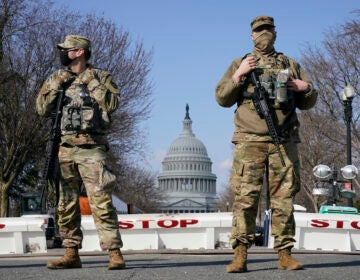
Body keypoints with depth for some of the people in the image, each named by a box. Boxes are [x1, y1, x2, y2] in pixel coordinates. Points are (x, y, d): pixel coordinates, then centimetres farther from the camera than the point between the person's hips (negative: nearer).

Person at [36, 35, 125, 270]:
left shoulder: (101, 77, 4)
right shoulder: (56, 79, 16)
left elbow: (112, 104, -11)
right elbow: (42, 109, 7)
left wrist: (91, 83, -10)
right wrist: (56, 86, -2)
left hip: (91, 150, -4)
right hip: (64, 149, 5)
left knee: (101, 202, -11)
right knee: (66, 204, 5)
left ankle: (115, 253, -10)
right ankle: (71, 253, 12)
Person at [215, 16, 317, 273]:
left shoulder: (291, 65, 19)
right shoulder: (240, 64, 15)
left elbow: (308, 103, 21)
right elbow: (222, 98, 8)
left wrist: (307, 88, -1)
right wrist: (238, 76, -5)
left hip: (284, 142, 2)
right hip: (250, 141, -2)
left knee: (284, 199, 1)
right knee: (245, 198, -8)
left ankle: (285, 254, 5)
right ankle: (240, 255, -9)